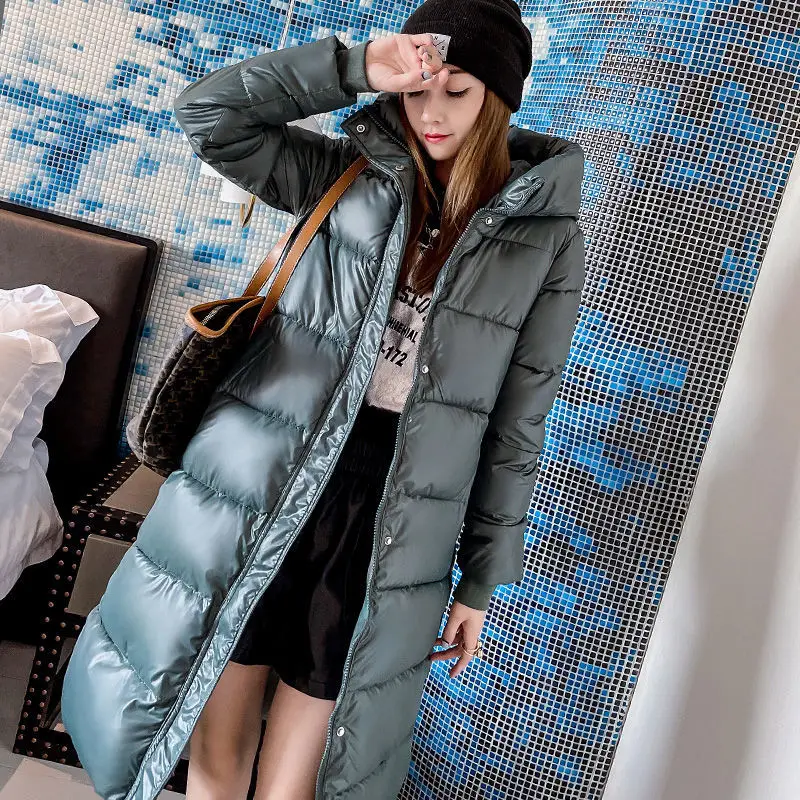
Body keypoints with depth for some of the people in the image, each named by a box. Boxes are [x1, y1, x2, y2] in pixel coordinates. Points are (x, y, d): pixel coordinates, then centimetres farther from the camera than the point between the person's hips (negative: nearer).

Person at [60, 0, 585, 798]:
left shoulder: (545, 238, 0)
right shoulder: (350, 174, 4)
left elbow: (514, 425, 2)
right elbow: (205, 112, -2)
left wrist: (480, 578, 6)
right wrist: (356, 67, -11)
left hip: (386, 516, -1)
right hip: (260, 483, 2)